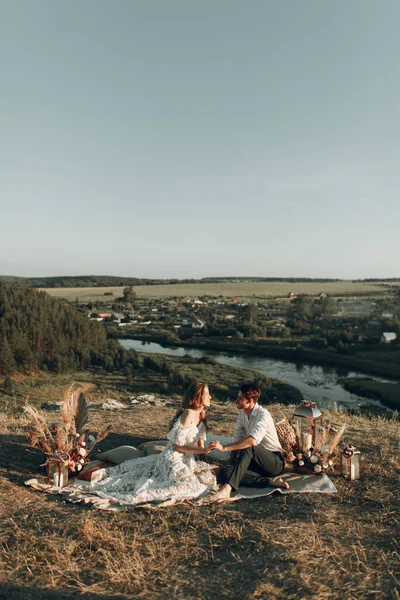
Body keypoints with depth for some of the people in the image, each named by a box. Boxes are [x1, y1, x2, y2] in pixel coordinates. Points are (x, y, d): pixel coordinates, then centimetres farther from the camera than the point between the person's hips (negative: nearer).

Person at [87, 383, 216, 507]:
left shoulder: (200, 415, 9)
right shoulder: (189, 414, -19)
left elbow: (200, 442, 14)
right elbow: (178, 445, -20)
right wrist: (203, 450, -24)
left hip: (186, 459, 10)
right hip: (173, 459, -10)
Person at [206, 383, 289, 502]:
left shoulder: (263, 415, -24)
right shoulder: (242, 412, 3)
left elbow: (253, 440, -40)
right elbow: (237, 438, 7)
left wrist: (224, 447, -45)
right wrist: (233, 460, -6)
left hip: (275, 462, -8)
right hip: (257, 462, 8)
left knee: (248, 448, -37)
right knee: (225, 472, -17)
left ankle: (228, 487, -45)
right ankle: (270, 481, -20)